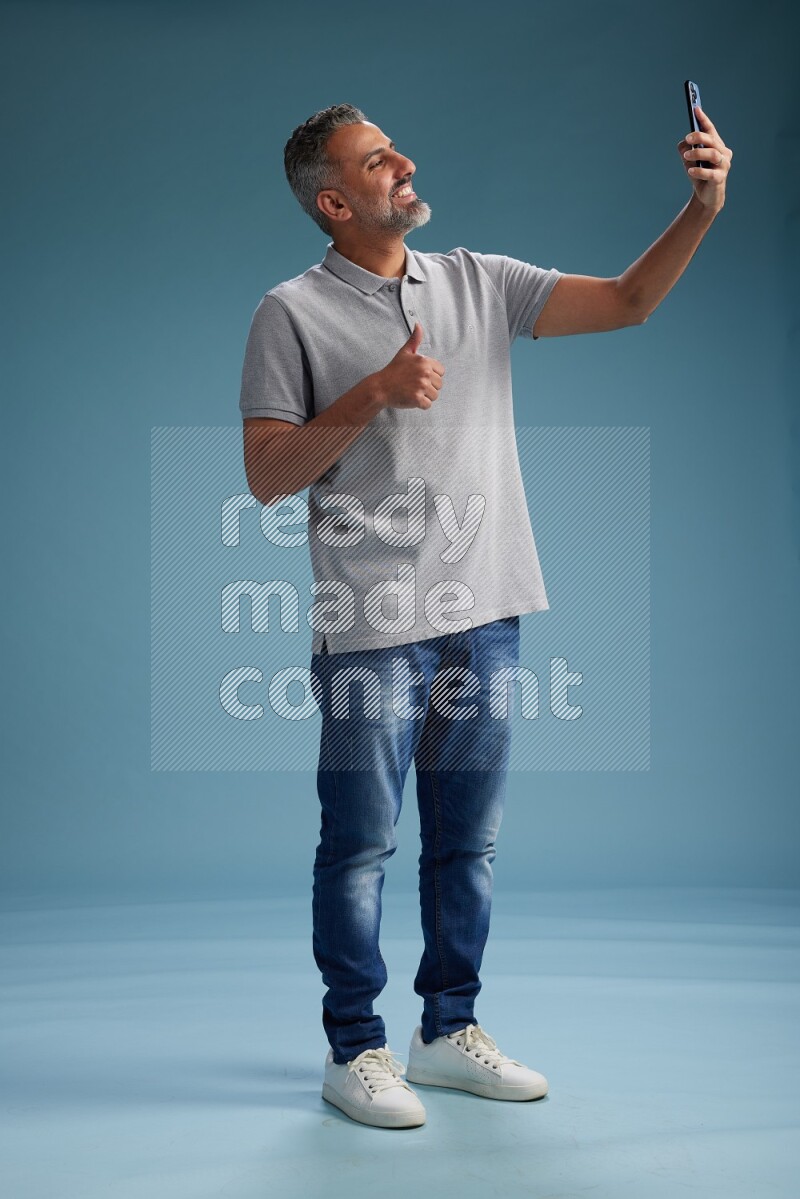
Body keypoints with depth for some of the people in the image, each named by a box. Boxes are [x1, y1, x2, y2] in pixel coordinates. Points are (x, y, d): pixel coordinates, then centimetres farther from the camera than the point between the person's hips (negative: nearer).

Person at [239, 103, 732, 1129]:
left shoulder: (479, 281, 11)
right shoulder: (293, 313, -2)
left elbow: (626, 302, 8)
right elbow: (266, 475, -7)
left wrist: (700, 209, -6)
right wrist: (374, 395, -16)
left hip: (485, 615, 5)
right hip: (373, 629, -5)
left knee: (469, 842, 13)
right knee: (361, 845, 4)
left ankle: (449, 1029, 28)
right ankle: (354, 1050, 19)